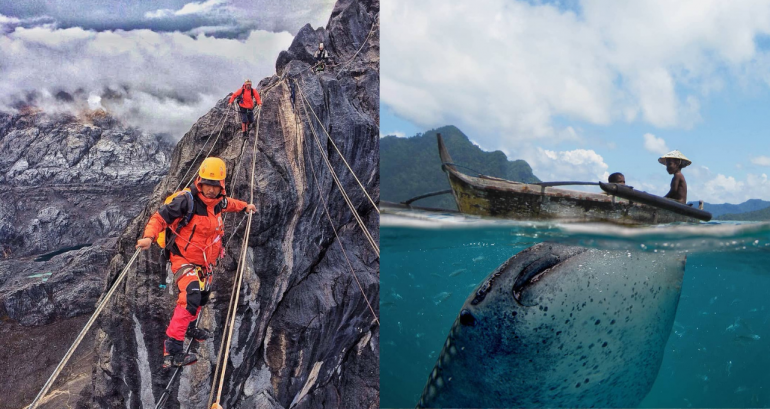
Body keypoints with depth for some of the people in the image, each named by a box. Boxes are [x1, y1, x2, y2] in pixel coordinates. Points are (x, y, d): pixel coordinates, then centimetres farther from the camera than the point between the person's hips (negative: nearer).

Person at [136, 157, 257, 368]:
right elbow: (160, 216, -23)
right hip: (185, 261, -8)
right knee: (191, 298, -27)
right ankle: (171, 352, -24)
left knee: (202, 297, 26)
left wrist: (244, 206, 36)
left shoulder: (218, 201, -4)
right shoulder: (187, 201, -25)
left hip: (206, 262, 8)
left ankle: (189, 327, 54)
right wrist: (149, 236, -39)